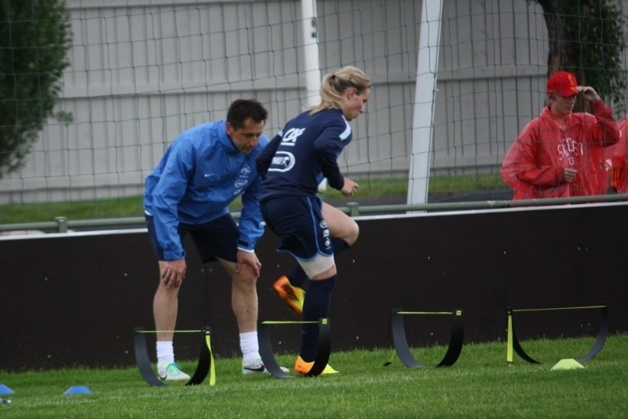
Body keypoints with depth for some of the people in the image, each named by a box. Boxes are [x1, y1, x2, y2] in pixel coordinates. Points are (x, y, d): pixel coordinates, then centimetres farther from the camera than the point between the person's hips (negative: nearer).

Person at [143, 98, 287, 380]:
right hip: (167, 209, -5)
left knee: (246, 272, -2)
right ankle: (165, 364, -18)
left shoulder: (260, 149, -21)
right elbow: (164, 200, -34)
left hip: (213, 213, 5)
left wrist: (247, 245, -12)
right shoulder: (191, 145, -36)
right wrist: (174, 254, -34)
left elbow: (255, 199, -7)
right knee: (172, 277, -21)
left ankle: (252, 359, 5)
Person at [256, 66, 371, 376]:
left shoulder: (301, 120, 22)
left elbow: (262, 159, 19)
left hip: (270, 202, 9)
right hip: (297, 202, -9)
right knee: (325, 276, 2)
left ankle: (293, 282, 12)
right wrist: (339, 182, -12)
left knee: (348, 231, 24)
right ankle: (308, 360, 3)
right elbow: (323, 148, -27)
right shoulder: (337, 122, -4)